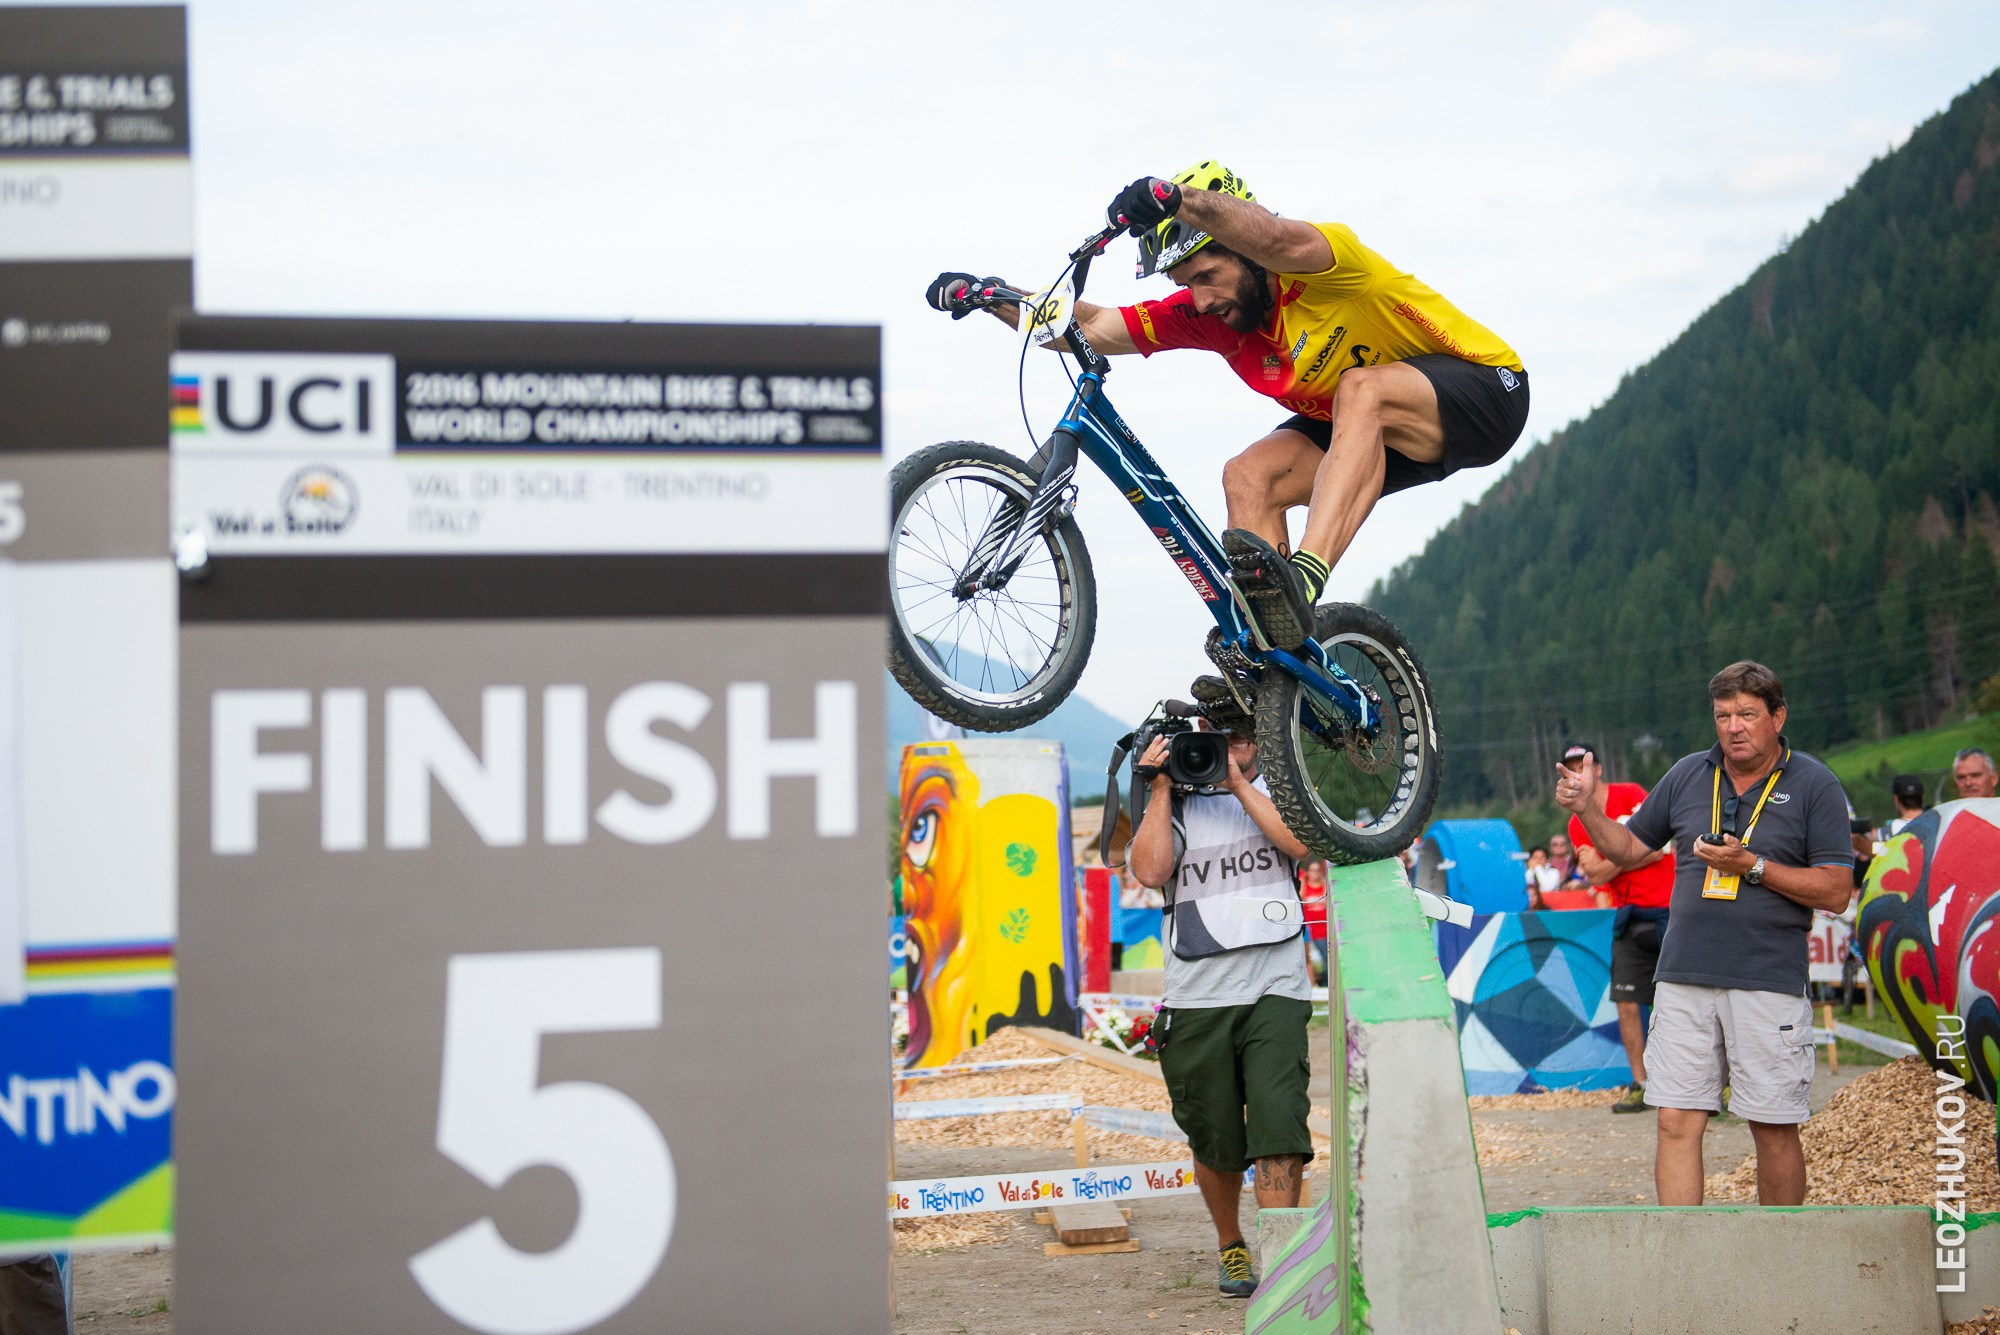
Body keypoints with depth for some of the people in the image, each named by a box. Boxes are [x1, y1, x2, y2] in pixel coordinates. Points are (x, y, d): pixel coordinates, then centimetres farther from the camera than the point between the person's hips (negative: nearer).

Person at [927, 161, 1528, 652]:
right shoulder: (1210, 313, -7)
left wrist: (1175, 197, -65)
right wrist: (991, 295, -25)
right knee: (1249, 477, -15)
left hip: (1487, 392, -7)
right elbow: (1094, 328, -14)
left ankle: (1303, 579, -49)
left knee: (1362, 388, -37)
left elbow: (1274, 238, -52)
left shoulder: (1325, 264, -28)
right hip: (1357, 429, 7)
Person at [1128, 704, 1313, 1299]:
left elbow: (1303, 842, -9)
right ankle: (1230, 1246, 30)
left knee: (1279, 1129, -16)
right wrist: (1161, 788, -5)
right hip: (1197, 999, 1)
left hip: (1275, 991, -1)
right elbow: (1150, 870, -6)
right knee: (1217, 1144, 8)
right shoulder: (1174, 804, 12)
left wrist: (1238, 783, -8)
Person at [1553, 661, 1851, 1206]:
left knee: (1775, 1131, 1)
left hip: (1769, 982, -3)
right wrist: (1587, 809, 4)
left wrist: (1752, 867, -14)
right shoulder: (1688, 774, 12)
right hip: (1684, 978, 3)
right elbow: (1629, 848, 22)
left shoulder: (1814, 785, 0)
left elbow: (1836, 892, -5)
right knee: (1677, 1123, -3)